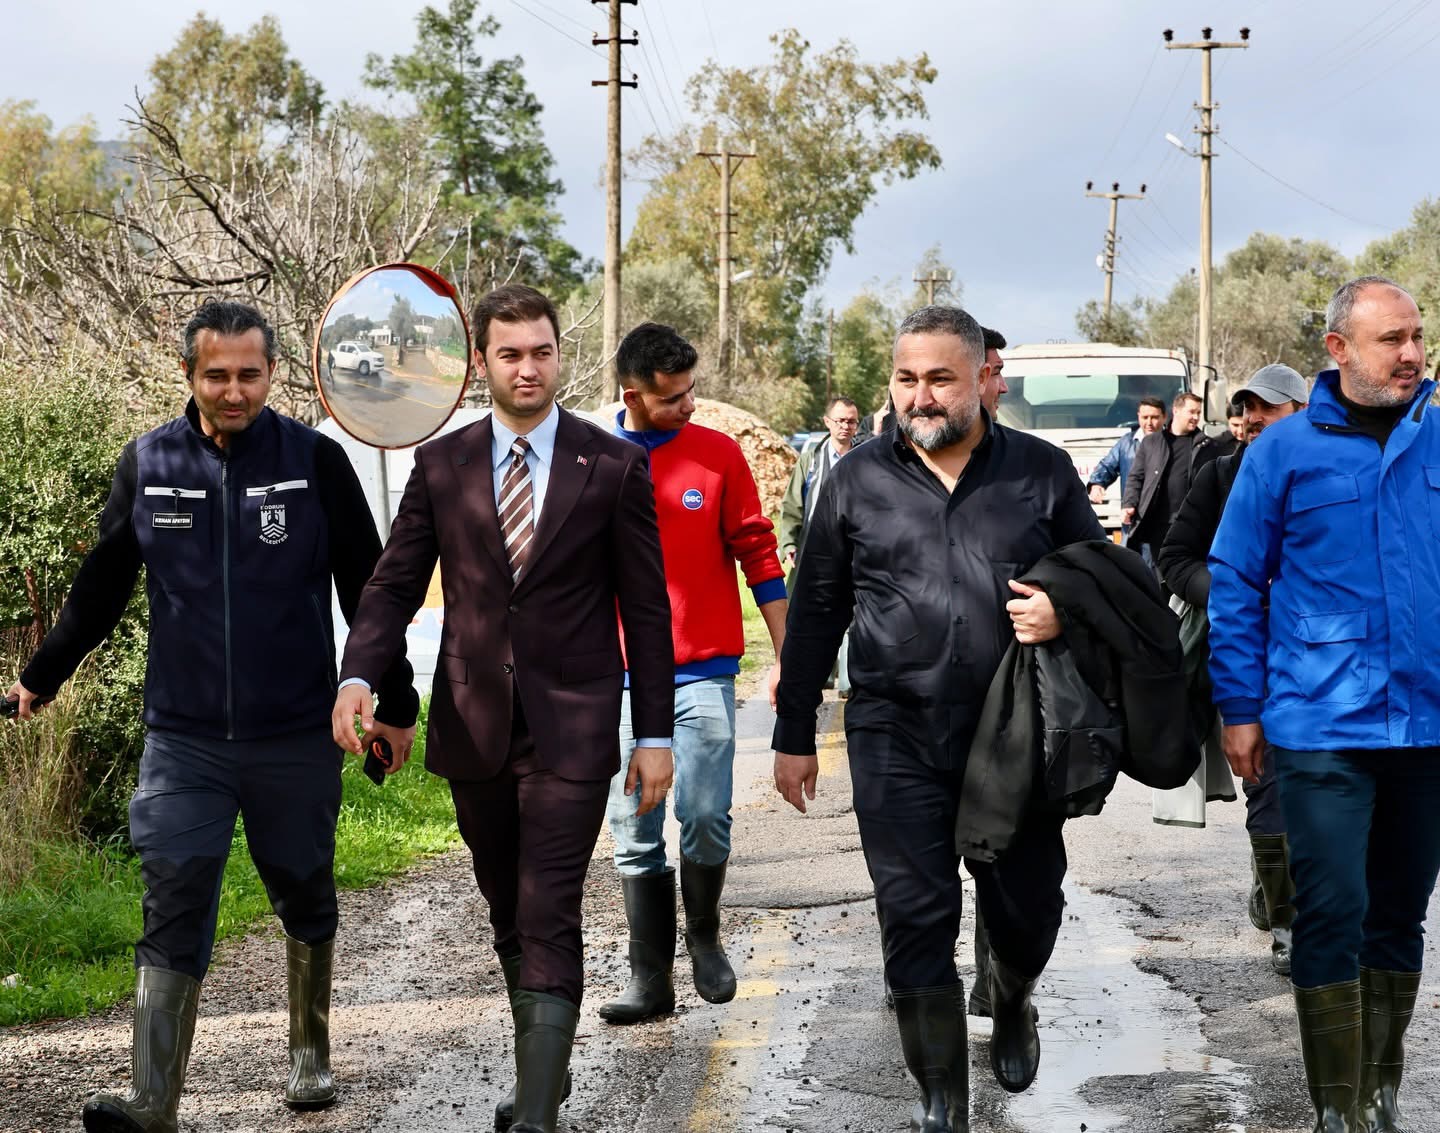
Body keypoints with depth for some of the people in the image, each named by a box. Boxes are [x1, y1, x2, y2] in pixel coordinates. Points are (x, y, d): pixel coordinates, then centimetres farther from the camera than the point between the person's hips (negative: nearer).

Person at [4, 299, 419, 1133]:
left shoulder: (316, 461, -4)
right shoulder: (147, 464, 1)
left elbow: (366, 589, 2)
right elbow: (102, 587, 12)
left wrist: (397, 704, 6)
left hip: (297, 739, 0)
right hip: (184, 740, 1)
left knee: (306, 900, 14)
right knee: (174, 912, -6)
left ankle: (311, 1056, 33)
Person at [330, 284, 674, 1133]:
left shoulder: (615, 466, -2)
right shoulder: (441, 466, 4)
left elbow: (645, 608, 0)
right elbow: (395, 585, 3)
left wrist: (656, 735, -2)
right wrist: (358, 677, -15)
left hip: (571, 724, -3)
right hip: (474, 725, 3)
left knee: (549, 921, -9)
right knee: (510, 918, 15)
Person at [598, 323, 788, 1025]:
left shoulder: (718, 454, 1)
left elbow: (757, 555, 4)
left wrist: (786, 656, 2)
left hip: (704, 671, -1)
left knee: (706, 817, -8)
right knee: (635, 834, 3)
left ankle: (704, 936, 17)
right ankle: (651, 977, 10)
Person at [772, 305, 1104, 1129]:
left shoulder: (1043, 472, 2)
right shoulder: (858, 480, 4)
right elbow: (816, 613, 9)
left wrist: (1066, 613, -14)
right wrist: (795, 736, 9)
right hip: (896, 738, 0)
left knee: (1028, 908, 10)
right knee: (916, 919, -1)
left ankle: (1010, 1002, 44)